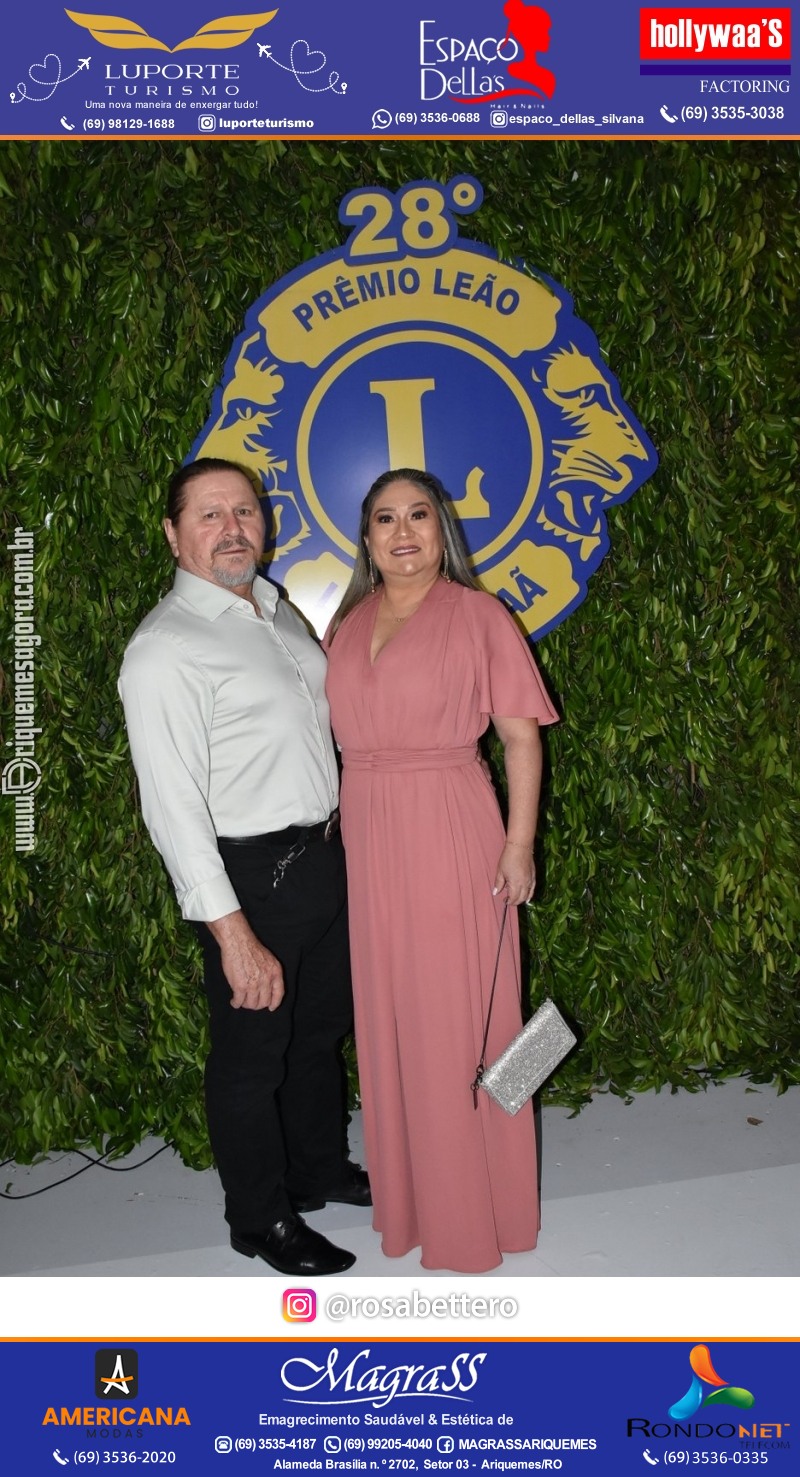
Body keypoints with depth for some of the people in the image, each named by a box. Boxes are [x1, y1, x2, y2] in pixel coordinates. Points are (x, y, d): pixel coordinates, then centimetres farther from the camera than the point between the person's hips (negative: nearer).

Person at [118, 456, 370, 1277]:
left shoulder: (276, 609, 8)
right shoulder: (165, 649, -18)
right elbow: (172, 807, -23)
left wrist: (343, 839, 13)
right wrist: (233, 934, -25)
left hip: (323, 857, 8)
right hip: (251, 877, -8)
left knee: (320, 1029, 24)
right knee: (252, 1053, 10)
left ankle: (321, 1170, 46)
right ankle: (262, 1219, 32)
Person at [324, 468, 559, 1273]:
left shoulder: (477, 615, -4)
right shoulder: (347, 622, 10)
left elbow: (521, 734, -6)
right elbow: (337, 729, 12)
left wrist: (519, 842, -11)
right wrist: (342, 826, 5)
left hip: (450, 830, -5)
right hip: (366, 835, 5)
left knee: (458, 1017, 3)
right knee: (386, 1016, 13)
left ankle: (474, 1205, 21)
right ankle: (407, 1187, 31)